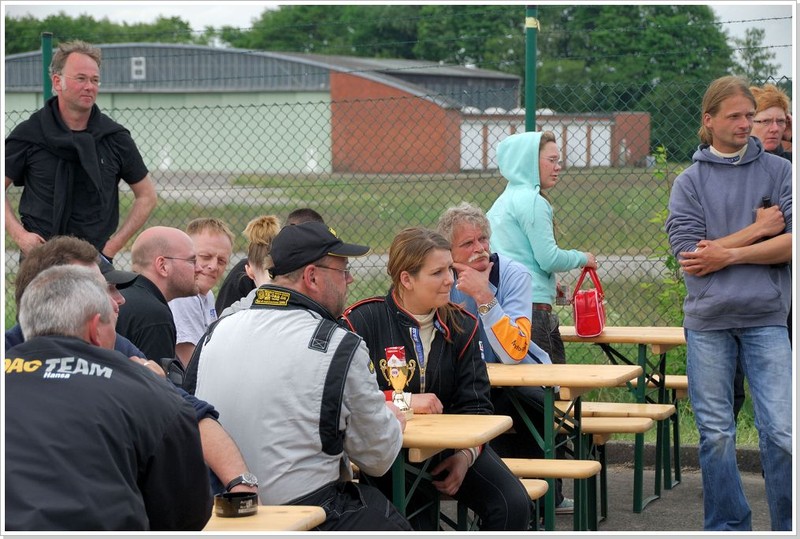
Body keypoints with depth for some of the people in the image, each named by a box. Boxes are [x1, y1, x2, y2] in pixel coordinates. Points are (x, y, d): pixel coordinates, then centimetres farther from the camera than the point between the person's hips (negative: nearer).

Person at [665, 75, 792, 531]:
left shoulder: (779, 172, 7)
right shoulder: (689, 182, 6)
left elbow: (791, 243, -5)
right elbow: (689, 255, -6)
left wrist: (729, 254, -9)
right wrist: (758, 229, -6)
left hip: (766, 319, -1)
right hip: (708, 321, 1)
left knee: (781, 432, -7)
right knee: (716, 434, 6)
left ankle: (788, 527, 3)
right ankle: (727, 528, 16)